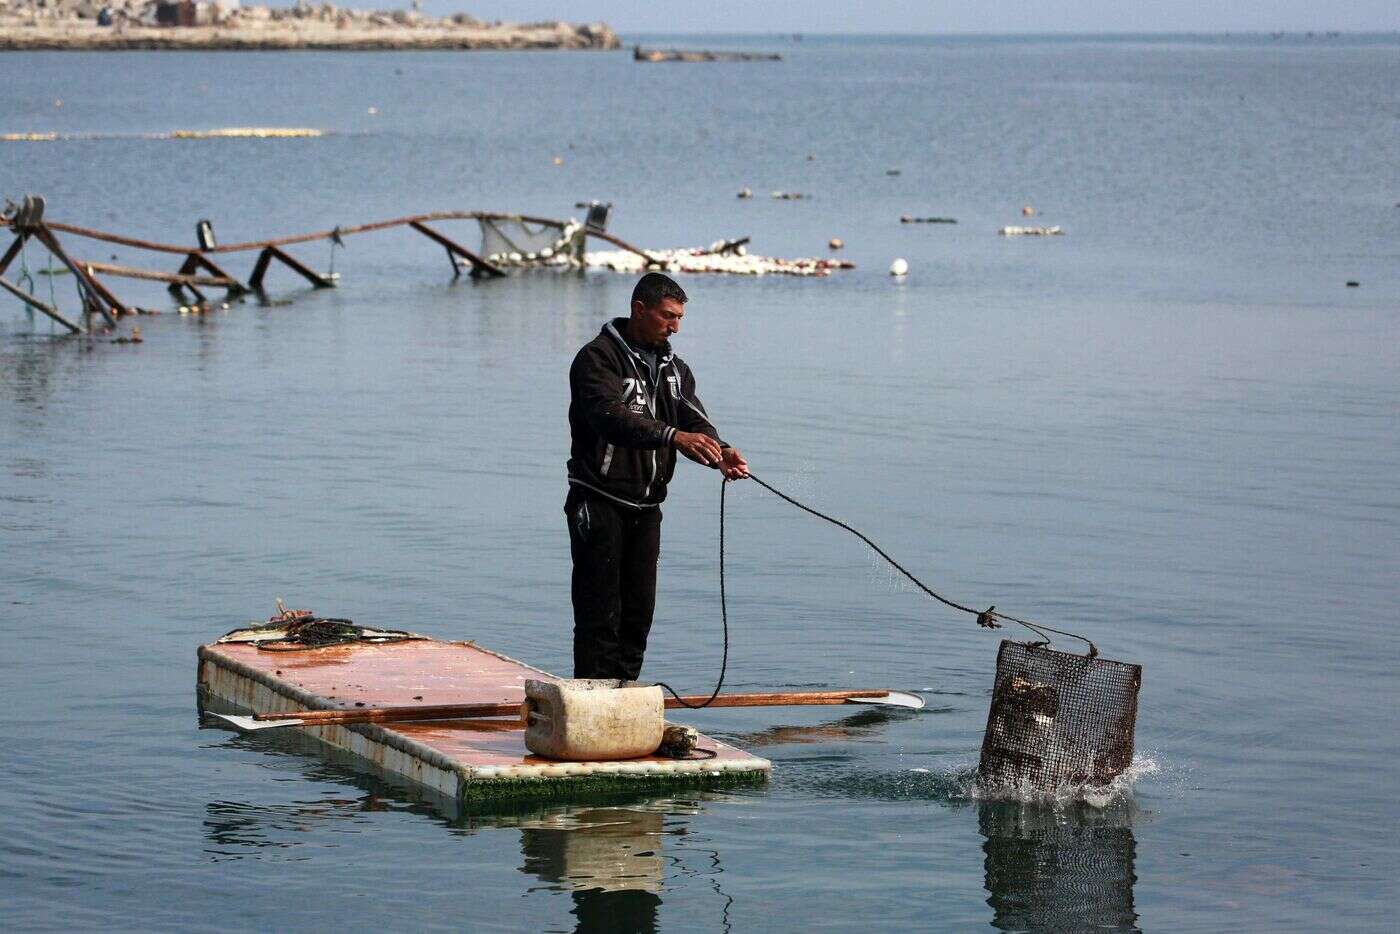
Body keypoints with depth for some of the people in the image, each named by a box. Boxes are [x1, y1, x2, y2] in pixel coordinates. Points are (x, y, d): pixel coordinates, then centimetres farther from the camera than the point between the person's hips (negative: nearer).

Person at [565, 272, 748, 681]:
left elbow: (695, 419, 3)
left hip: (646, 508, 7)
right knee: (600, 612, -8)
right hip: (599, 504, -7)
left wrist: (720, 453, -20)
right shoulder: (598, 358, -11)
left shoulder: (673, 367, 14)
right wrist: (673, 436, -41)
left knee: (639, 612, 9)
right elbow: (611, 416, -28)